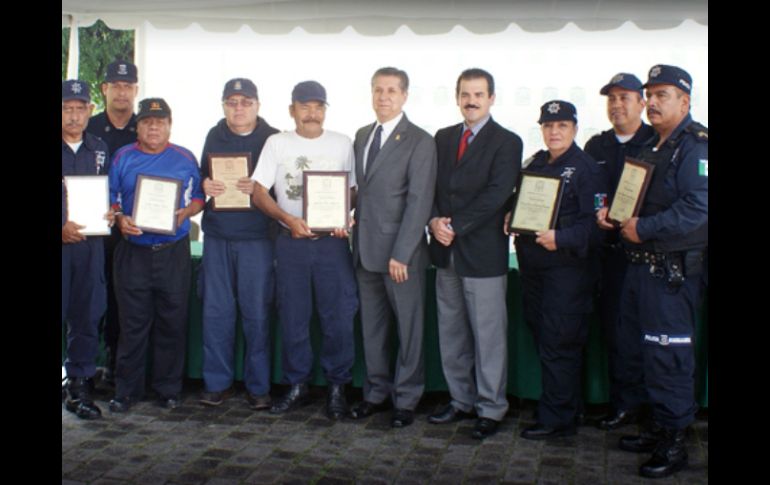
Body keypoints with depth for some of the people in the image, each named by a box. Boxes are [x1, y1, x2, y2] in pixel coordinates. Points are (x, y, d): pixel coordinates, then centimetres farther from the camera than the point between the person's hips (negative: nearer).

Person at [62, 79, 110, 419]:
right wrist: (61, 228, -15)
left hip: (89, 243, 3)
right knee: (57, 314, -4)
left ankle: (79, 385, 16)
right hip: (59, 242, -3)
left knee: (87, 315, 6)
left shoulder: (99, 150, 13)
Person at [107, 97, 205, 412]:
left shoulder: (185, 159, 7)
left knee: (172, 322, 4)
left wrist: (185, 213, -12)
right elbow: (110, 197, 8)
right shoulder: (122, 158, 8)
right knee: (133, 323, 3)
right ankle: (127, 390, 13)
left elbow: (199, 196, 8)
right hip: (133, 250, 0)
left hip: (174, 252, 0)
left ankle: (169, 389, 16)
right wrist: (120, 219, -12)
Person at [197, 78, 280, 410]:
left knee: (257, 312, 1)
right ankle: (217, 382, 17)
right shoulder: (214, 136, 13)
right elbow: (201, 176, 18)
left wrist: (260, 188, -18)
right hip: (217, 236, 3)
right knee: (216, 311, 5)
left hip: (256, 237, -3)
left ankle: (258, 385, 12)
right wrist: (205, 185, -5)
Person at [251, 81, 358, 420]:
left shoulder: (342, 143, 6)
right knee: (293, 317, 7)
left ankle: (337, 386, 13)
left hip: (332, 240, 0)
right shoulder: (277, 143, 5)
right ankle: (297, 386, 20)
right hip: (291, 240, 1)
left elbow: (354, 189, 7)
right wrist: (288, 219, -13)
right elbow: (259, 191, 1)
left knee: (338, 316, -1)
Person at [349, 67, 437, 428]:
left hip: (401, 251, -6)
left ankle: (406, 398, 17)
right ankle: (376, 392, 26)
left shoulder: (419, 141, -7)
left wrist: (401, 254, -17)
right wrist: (352, 223, 3)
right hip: (366, 249, 6)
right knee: (371, 326, 13)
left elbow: (419, 201, -13)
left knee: (408, 328, 5)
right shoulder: (362, 136, 13)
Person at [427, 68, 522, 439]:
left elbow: (496, 195, -15)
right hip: (446, 252, 6)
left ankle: (490, 409, 14)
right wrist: (435, 221, -7)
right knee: (451, 334, 13)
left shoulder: (506, 142, -5)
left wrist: (456, 227, -16)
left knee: (488, 335, 2)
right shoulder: (443, 138, 13)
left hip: (483, 252, -6)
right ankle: (461, 400, 26)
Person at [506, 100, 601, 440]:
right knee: (541, 336, 13)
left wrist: (561, 239, -24)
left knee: (558, 343, -3)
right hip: (533, 265, 8)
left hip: (567, 268, -8)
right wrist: (511, 217, 1)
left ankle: (557, 418, 9)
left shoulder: (586, 168, -7)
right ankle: (566, 408, 28)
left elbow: (593, 222, -13)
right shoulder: (536, 163, 15)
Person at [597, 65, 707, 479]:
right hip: (641, 265, 9)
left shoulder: (696, 145, -12)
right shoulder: (651, 147, 19)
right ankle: (659, 428, 28)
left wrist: (643, 228, -18)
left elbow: (698, 207, -23)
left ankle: (674, 442, 7)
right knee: (651, 352, 15)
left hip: (673, 272, -9)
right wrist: (613, 212, 8)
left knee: (668, 357, -4)